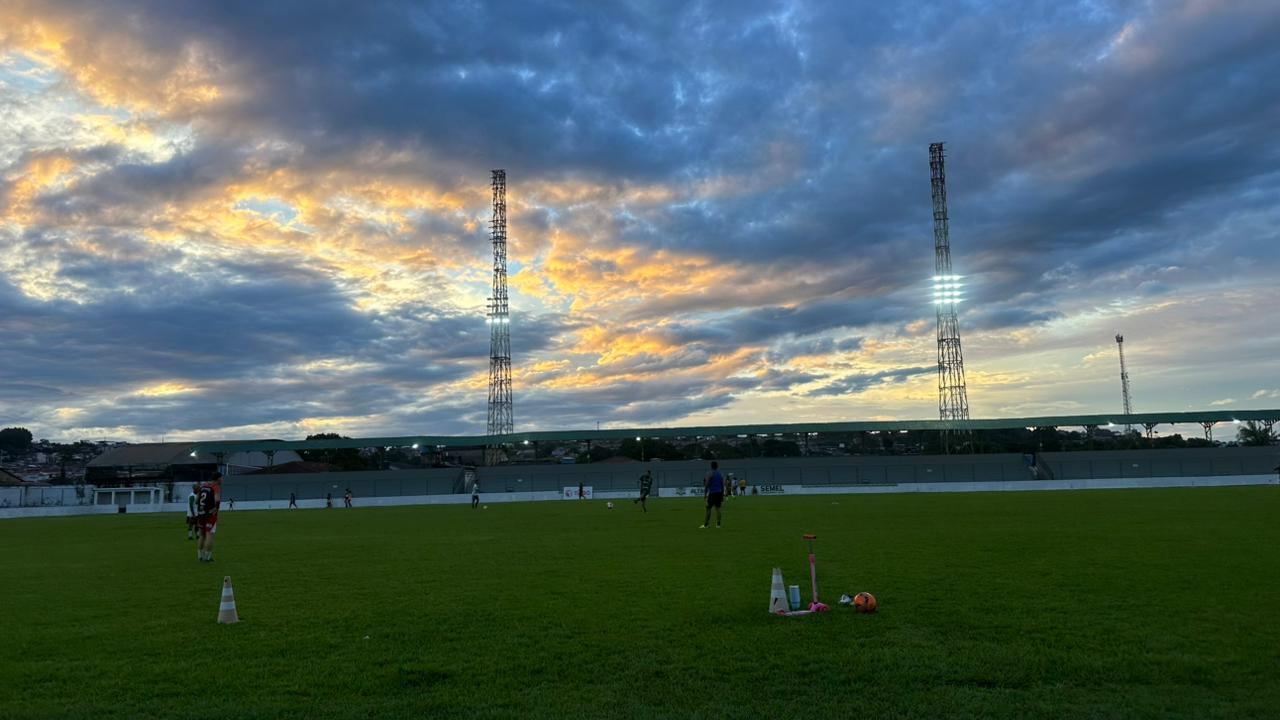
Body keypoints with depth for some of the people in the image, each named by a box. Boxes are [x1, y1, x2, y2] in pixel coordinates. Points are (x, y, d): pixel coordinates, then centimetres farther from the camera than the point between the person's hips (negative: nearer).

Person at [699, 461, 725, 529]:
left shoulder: (709, 474, -6)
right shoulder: (720, 475, 11)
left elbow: (706, 485, -11)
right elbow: (723, 486, 11)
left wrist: (705, 494, -8)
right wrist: (722, 495, 17)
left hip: (712, 493, -5)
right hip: (719, 493, 5)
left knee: (708, 509, -2)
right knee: (718, 508, 6)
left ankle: (706, 525, -3)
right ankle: (718, 524, 3)